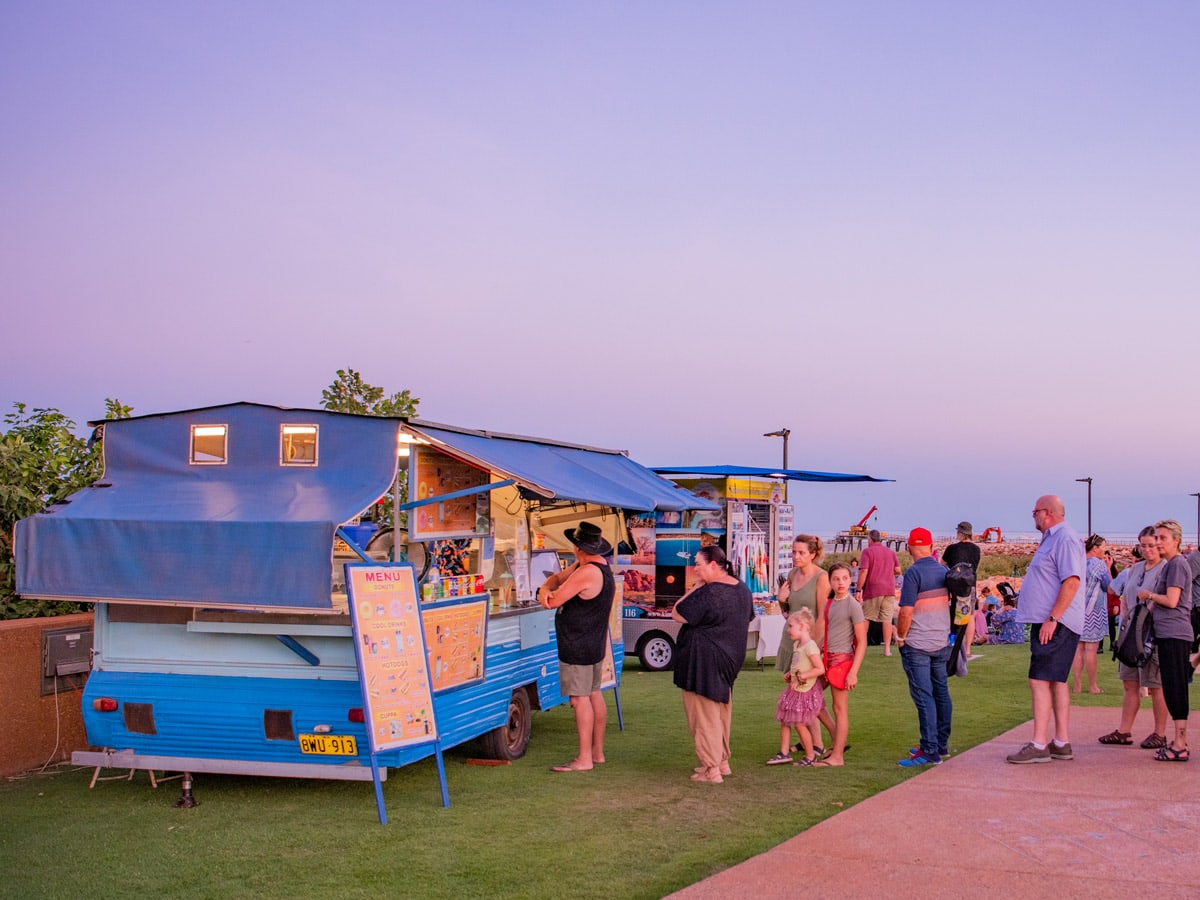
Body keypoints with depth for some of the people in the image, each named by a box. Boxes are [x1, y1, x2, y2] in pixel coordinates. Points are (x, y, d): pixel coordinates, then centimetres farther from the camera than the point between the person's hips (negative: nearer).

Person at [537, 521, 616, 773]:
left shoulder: (586, 573, -23)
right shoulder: (603, 568, 10)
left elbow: (554, 601, -22)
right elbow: (557, 578, 11)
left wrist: (548, 595, 0)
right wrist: (545, 588, -10)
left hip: (578, 647, -10)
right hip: (595, 643, 10)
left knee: (580, 698, -7)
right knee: (594, 695, 15)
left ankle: (584, 759, -4)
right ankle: (597, 751, 25)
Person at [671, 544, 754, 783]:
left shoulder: (707, 593, -23)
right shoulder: (742, 590, 6)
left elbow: (677, 614, -17)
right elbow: (746, 622, 18)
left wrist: (693, 589, -11)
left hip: (703, 661, -9)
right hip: (731, 657, 9)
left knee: (703, 714, -1)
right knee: (722, 712, 19)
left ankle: (711, 770, 1)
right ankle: (722, 761, 28)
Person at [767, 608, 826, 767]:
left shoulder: (810, 647, -20)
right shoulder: (797, 645, 9)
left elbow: (820, 669, -23)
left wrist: (801, 677, -23)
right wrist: (790, 674, 7)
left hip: (805, 691, -9)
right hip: (794, 689, 9)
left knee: (799, 724, -2)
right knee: (784, 721, 10)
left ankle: (810, 756, 13)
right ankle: (784, 753, 17)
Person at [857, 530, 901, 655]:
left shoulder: (868, 551, -4)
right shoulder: (891, 552, 11)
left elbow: (864, 571, -12)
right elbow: (898, 571, 12)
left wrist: (859, 590, -10)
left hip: (872, 589, -3)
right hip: (889, 589, 4)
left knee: (865, 618, 7)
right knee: (887, 619, 2)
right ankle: (887, 649, -1)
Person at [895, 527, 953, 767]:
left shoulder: (914, 572, -15)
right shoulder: (944, 571, 6)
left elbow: (906, 611, -19)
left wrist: (900, 637, -5)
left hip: (917, 645, -7)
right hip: (942, 642, 7)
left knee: (923, 696, -6)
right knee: (941, 693, 15)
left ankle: (930, 751, -7)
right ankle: (942, 744, 25)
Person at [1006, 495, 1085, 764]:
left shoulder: (1065, 538, -14)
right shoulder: (1053, 539, 19)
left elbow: (1072, 581, -23)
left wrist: (1052, 619, -26)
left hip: (1055, 623, -11)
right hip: (1049, 623, 11)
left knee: (1040, 680, -12)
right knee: (1056, 681, 12)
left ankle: (1039, 746, -12)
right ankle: (1062, 743, 17)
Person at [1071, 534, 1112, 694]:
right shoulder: (1099, 564, -10)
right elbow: (1109, 587, -4)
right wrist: (1108, 567, 5)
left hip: (1077, 611, 6)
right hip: (1093, 612, -6)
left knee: (1078, 648, 7)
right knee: (1091, 649, -2)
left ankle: (1077, 685, 7)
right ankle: (1092, 686, 4)